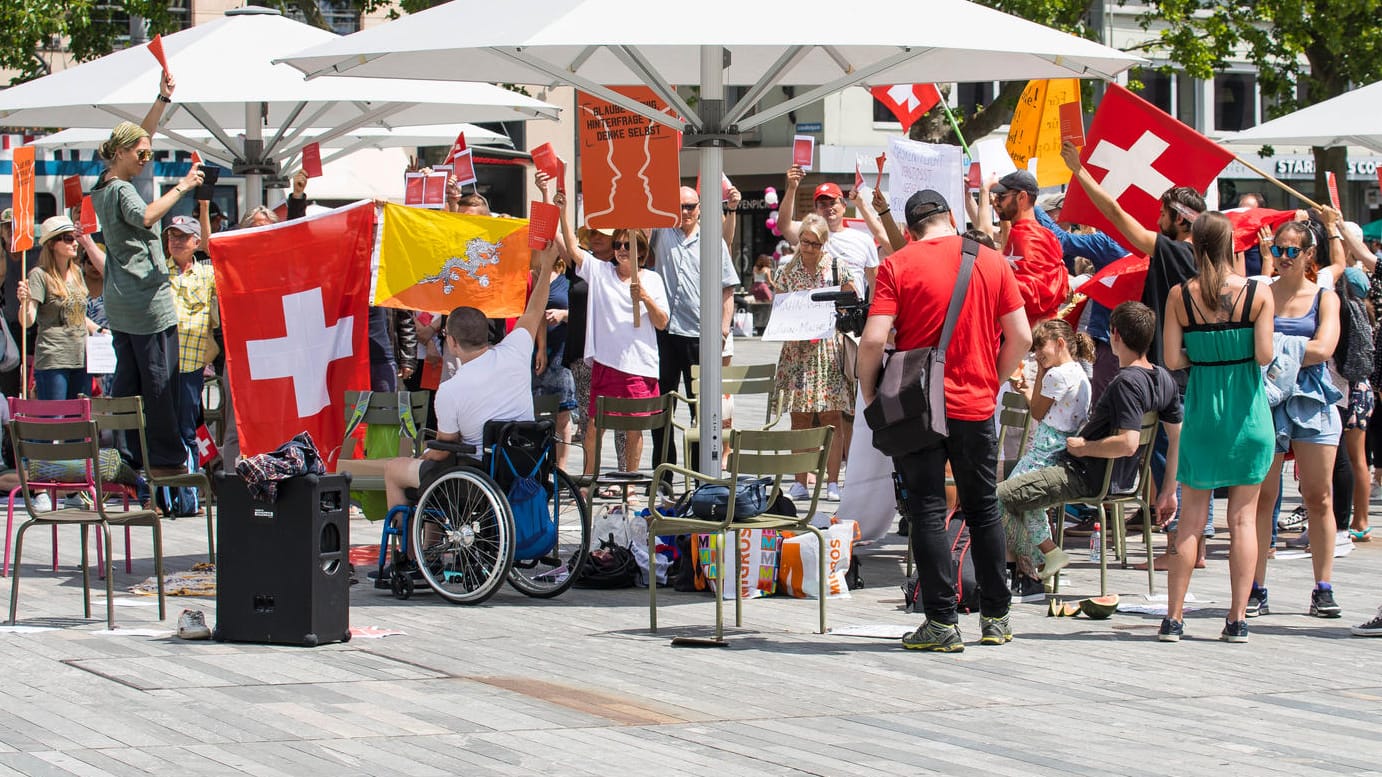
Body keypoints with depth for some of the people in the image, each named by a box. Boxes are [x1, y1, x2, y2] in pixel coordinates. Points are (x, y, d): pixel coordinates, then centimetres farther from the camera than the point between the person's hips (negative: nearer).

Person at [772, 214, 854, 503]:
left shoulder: (837, 267, 3)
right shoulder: (788, 271, 9)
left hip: (829, 347, -2)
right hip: (797, 349, 2)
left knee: (831, 416, -3)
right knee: (799, 417, 1)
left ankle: (833, 483, 1)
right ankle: (800, 484, 5)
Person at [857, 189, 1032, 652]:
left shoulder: (898, 266, -6)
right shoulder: (992, 262, 3)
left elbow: (874, 340, -14)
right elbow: (1021, 337, 2)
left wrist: (869, 395, 1)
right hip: (976, 406, 3)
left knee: (928, 511, 1)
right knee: (983, 509, 15)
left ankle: (942, 623, -2)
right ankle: (995, 618, 20)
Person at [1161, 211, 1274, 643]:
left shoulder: (1180, 295, -4)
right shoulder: (1258, 293, -7)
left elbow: (1172, 360, -7)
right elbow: (1264, 355, -13)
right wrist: (1237, 350, 8)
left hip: (1201, 408, 1)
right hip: (1248, 410, -1)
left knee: (1191, 519, 6)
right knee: (1243, 518, 4)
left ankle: (1174, 617, 4)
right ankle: (1238, 618, 2)